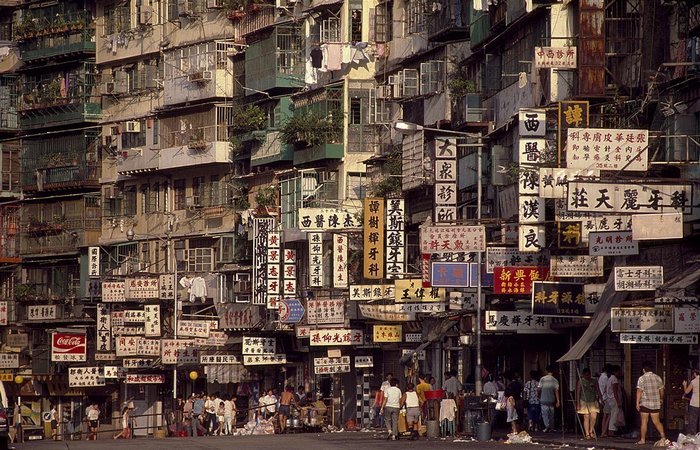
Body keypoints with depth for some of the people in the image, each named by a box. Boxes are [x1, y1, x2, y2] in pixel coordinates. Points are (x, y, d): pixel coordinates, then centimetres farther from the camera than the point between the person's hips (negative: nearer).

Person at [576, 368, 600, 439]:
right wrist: (578, 404, -4)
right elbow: (578, 393, 1)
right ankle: (587, 434, 0)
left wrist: (600, 398, -2)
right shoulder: (580, 382, 2)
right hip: (584, 402, -3)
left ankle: (591, 431, 9)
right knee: (586, 418, -5)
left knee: (594, 417, -11)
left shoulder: (594, 382, 12)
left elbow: (597, 391, 14)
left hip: (593, 402, 3)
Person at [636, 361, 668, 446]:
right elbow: (661, 390, 17)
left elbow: (639, 391, -13)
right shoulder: (657, 378, 7)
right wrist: (661, 399, 34)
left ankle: (642, 439, 6)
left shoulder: (642, 378, -7)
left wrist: (637, 403, -10)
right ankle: (663, 436, -10)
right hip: (656, 404, 4)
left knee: (644, 422, 3)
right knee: (656, 421, 5)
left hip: (645, 403, -4)